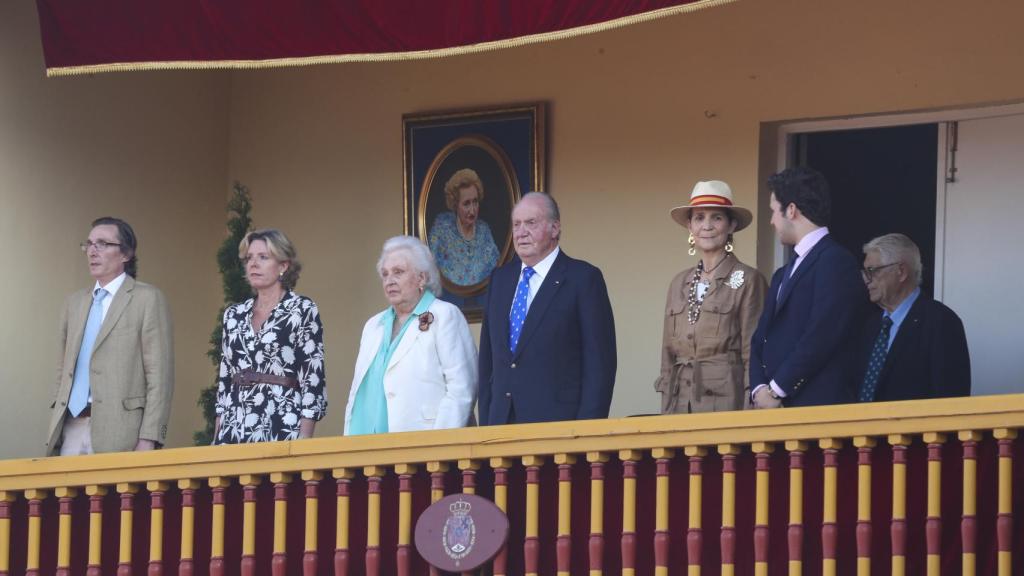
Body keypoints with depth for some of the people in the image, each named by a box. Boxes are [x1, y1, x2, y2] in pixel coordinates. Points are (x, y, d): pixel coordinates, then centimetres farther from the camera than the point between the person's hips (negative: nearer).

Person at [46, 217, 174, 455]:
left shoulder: (148, 299, 0)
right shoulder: (75, 302, 19)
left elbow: (159, 375, -6)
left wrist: (148, 440, -13)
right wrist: (55, 428, 11)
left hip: (118, 435, -6)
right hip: (71, 432, 6)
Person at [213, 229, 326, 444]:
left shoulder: (303, 310, -1)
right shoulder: (234, 315, 14)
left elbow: (313, 378, -6)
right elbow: (224, 380, 17)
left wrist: (303, 442, -13)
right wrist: (217, 438, 10)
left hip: (282, 428, -5)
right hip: (234, 430, 5)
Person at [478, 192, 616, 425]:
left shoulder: (583, 278, -3)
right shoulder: (500, 278, 15)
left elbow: (600, 363, -7)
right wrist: (485, 421, 9)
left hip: (558, 423, -5)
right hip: (501, 423, 5)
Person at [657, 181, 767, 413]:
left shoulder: (747, 281, -2)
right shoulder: (679, 284, 15)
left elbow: (753, 356, -4)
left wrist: (748, 417, -10)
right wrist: (666, 411, 11)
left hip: (725, 400, -5)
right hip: (681, 401, 5)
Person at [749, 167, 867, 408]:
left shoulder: (836, 262, -8)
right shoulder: (783, 275, 21)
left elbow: (820, 338, -16)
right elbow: (760, 339, 16)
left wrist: (775, 390, -11)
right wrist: (759, 388, -2)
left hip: (816, 406, -8)